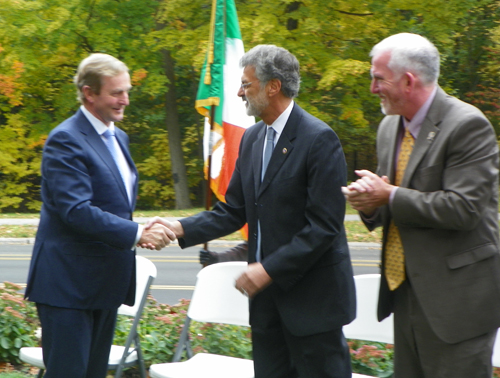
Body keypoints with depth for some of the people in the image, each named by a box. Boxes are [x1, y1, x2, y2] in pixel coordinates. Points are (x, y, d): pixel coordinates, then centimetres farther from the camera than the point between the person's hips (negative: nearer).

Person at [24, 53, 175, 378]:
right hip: (68, 282, -9)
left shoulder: (119, 138, 16)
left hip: (106, 280, 9)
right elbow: (76, 210, -23)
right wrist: (136, 233, -27)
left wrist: (142, 232, 3)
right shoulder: (65, 140, -14)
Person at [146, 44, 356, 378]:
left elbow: (324, 225, -18)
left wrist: (271, 269, -19)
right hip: (268, 295, 7)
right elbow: (233, 211, 11)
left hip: (312, 297, -7)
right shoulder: (252, 139, 10)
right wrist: (181, 229, -4)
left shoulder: (320, 140, -14)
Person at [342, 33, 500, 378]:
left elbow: (462, 209, -23)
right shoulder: (390, 127, 12)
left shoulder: (467, 126, -15)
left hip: (456, 298, -8)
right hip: (405, 294, 8)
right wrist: (370, 203, -4)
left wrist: (390, 196, -15)